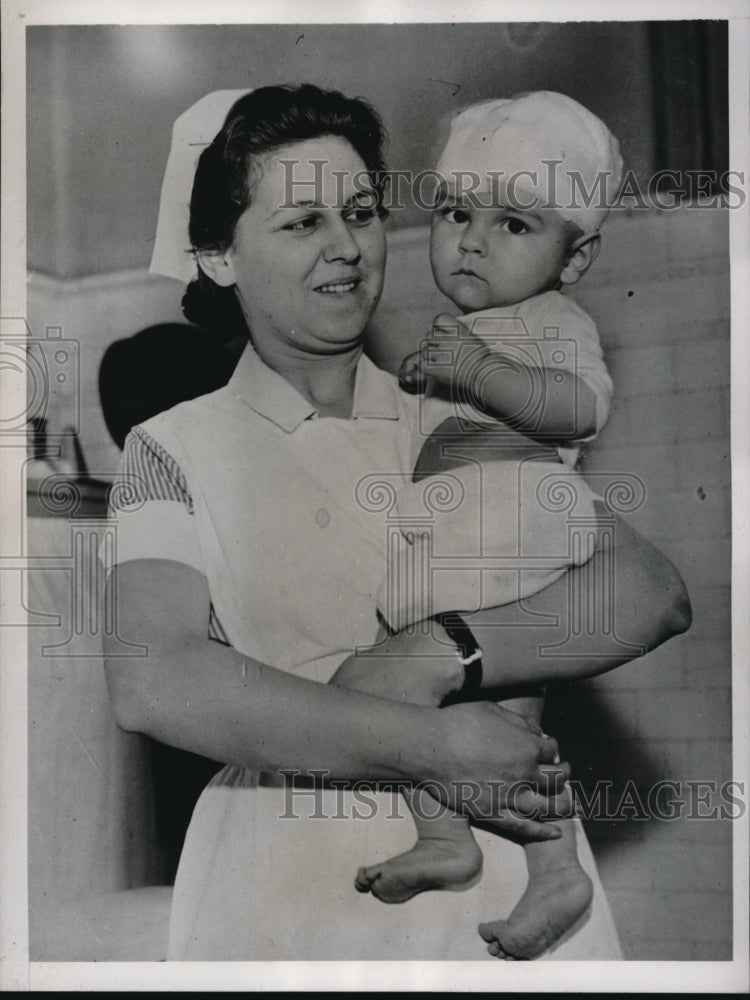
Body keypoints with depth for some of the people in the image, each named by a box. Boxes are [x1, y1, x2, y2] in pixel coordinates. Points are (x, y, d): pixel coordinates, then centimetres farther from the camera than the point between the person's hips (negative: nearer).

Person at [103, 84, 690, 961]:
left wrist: (422, 657, -17)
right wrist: (429, 744, -18)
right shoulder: (174, 449, 0)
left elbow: (651, 593, -6)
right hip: (279, 894, -1)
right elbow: (152, 684, -15)